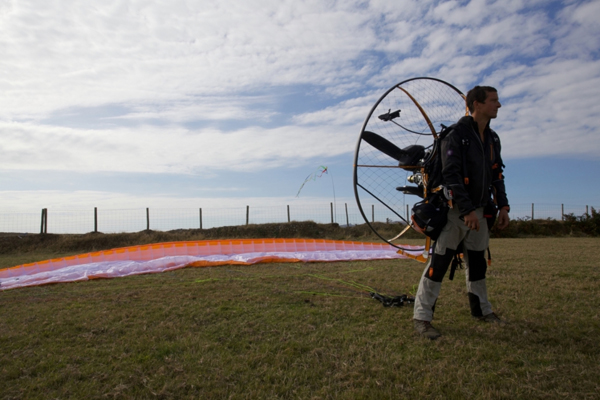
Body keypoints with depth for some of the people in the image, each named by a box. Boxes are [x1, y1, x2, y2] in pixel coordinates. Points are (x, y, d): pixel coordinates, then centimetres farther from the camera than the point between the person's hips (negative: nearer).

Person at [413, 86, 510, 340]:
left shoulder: (492, 138, 13)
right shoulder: (456, 134, -13)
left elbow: (497, 175, 18)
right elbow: (451, 175, -20)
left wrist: (502, 206, 8)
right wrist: (467, 210, -24)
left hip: (478, 212, 8)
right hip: (455, 211, -7)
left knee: (477, 262, 18)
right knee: (439, 262, -8)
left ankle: (481, 309, 35)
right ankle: (422, 317, -2)